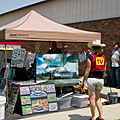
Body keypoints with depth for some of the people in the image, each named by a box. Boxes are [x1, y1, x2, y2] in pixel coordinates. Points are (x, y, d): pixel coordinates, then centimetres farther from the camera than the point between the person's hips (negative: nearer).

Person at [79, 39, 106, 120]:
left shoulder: (90, 57, -9)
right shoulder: (103, 57, 6)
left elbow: (88, 70, -12)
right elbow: (104, 70, 10)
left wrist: (83, 82, -6)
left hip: (91, 79, -5)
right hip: (100, 79, 5)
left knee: (92, 98, 5)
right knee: (97, 98, 17)